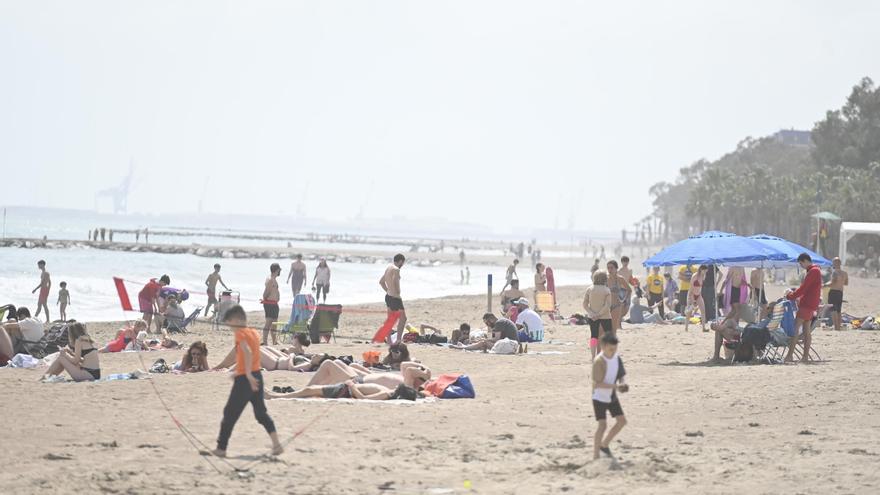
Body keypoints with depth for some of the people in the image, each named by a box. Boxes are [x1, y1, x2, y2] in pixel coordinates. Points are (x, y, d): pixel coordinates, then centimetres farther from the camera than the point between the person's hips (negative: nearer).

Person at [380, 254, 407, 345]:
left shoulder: (388, 268, 13)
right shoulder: (396, 269, -16)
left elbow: (381, 281, 22)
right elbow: (394, 283, -27)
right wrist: (397, 294, -17)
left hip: (388, 296, 9)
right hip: (395, 298, -9)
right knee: (403, 318, -1)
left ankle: (389, 340, 18)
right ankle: (398, 339, -5)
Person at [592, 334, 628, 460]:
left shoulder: (617, 358, -2)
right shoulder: (599, 361, -24)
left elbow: (622, 373, 9)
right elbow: (597, 383, -28)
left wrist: (623, 383, -14)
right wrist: (615, 386, -36)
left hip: (612, 396, 7)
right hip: (599, 397, -7)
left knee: (622, 421, 8)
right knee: (602, 424, -11)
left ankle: (604, 445, 23)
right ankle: (595, 455, -3)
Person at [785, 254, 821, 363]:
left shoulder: (813, 272, -13)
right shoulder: (814, 271, 19)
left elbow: (803, 288, -18)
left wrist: (790, 296, -10)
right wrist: (794, 294, 12)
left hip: (807, 305, -10)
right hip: (810, 305, 10)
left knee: (795, 329, -11)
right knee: (806, 330, 9)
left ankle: (789, 356, -15)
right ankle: (805, 356, 8)